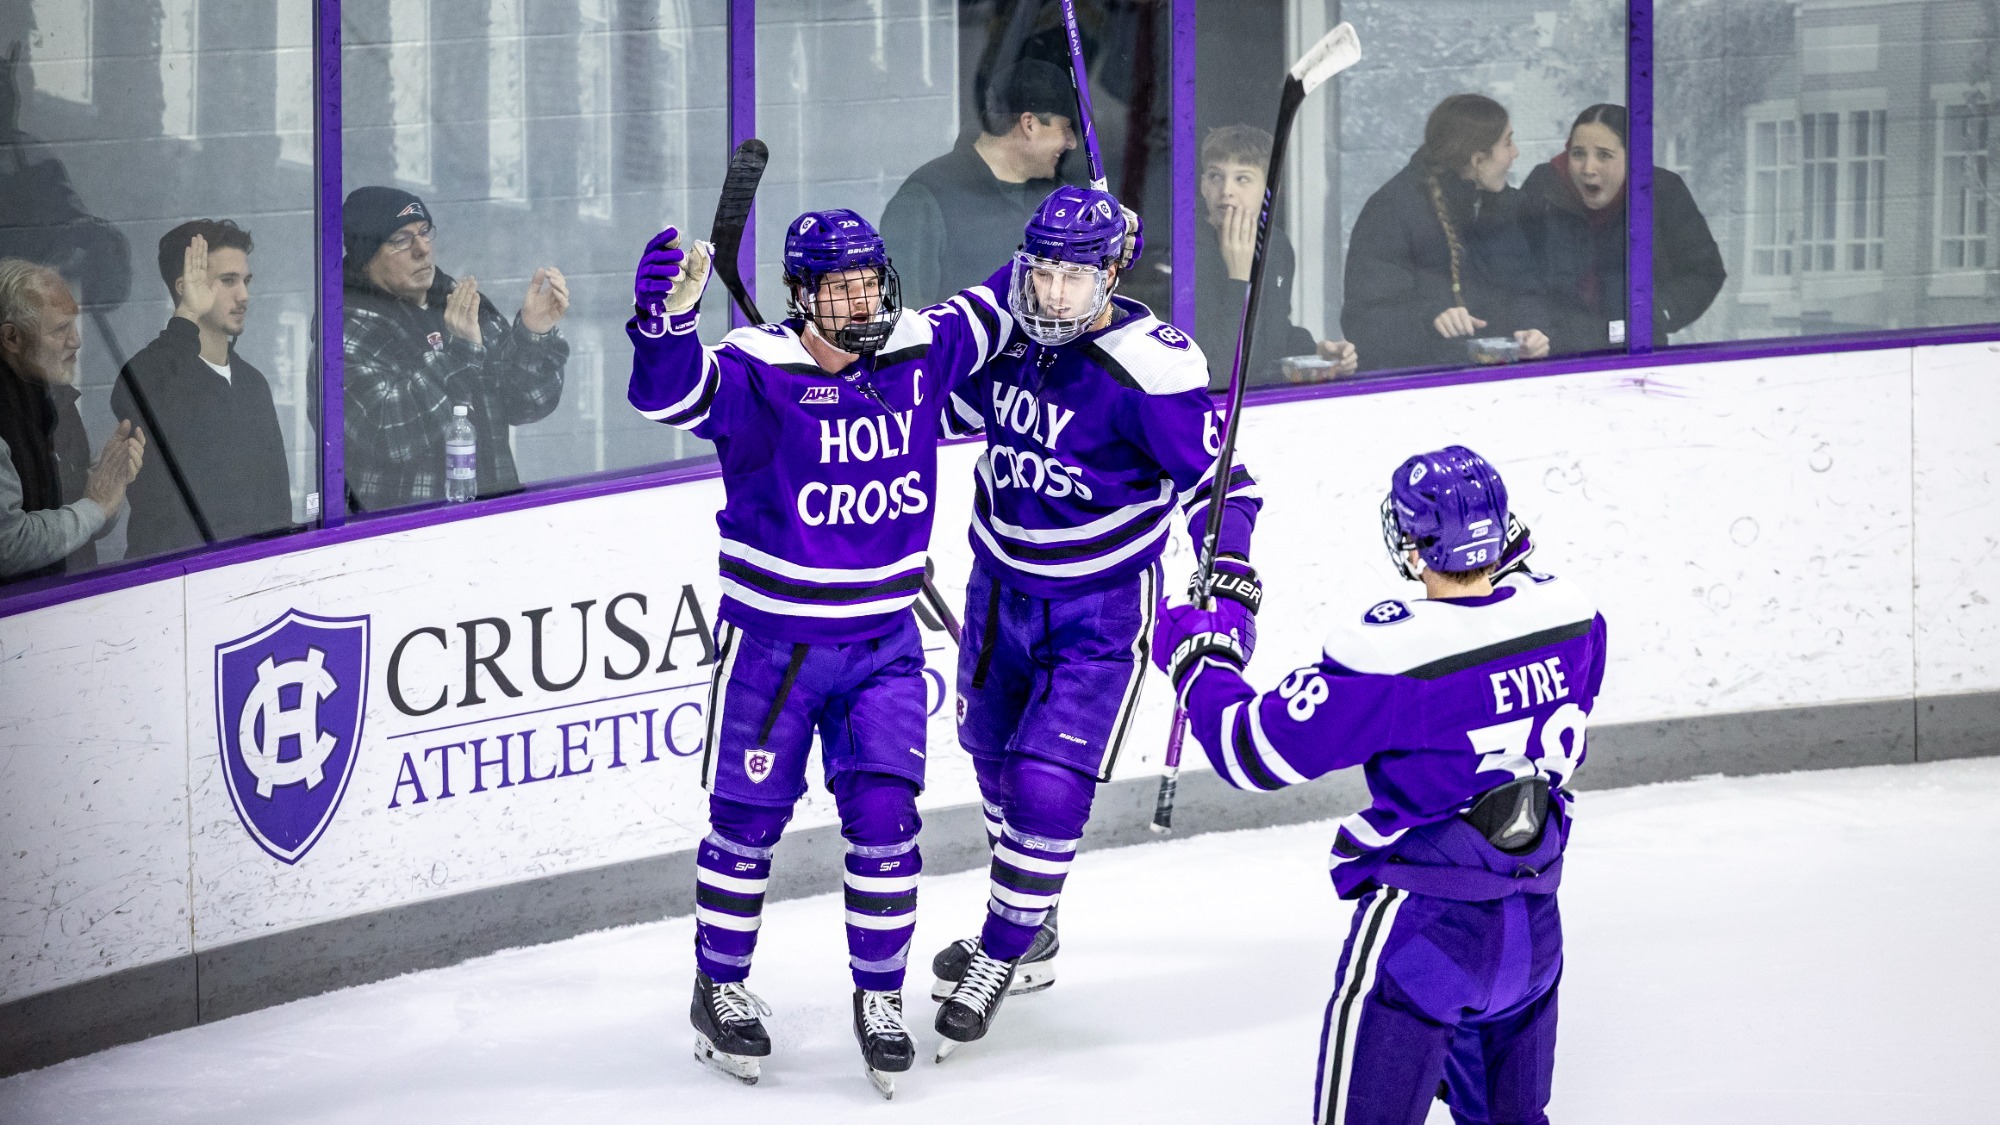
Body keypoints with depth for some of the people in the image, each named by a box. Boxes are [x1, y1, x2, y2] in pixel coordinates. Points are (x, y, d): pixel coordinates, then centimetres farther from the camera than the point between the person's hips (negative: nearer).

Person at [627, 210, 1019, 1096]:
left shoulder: (921, 351, -2)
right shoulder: (758, 372, -18)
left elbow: (995, 313, 15)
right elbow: (670, 392, -36)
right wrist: (667, 318, -55)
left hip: (883, 640, 3)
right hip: (772, 639, -3)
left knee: (883, 813, -3)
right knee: (749, 819, 8)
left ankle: (880, 996, 13)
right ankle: (720, 988, 28)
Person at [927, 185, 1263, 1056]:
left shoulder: (1151, 368, -25)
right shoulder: (1003, 322, -7)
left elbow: (1216, 479, -20)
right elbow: (960, 402, 15)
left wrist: (1229, 577, -32)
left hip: (1100, 608, -7)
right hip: (1003, 583, 7)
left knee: (1048, 785, -12)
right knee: (995, 754, 20)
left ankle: (1002, 954, 8)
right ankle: (1030, 942, 41)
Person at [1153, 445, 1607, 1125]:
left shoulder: (1389, 654, -23)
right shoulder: (1570, 618, -5)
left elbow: (1255, 750, -16)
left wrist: (1197, 657, 3)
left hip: (1424, 925, -6)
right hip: (1534, 927, 6)